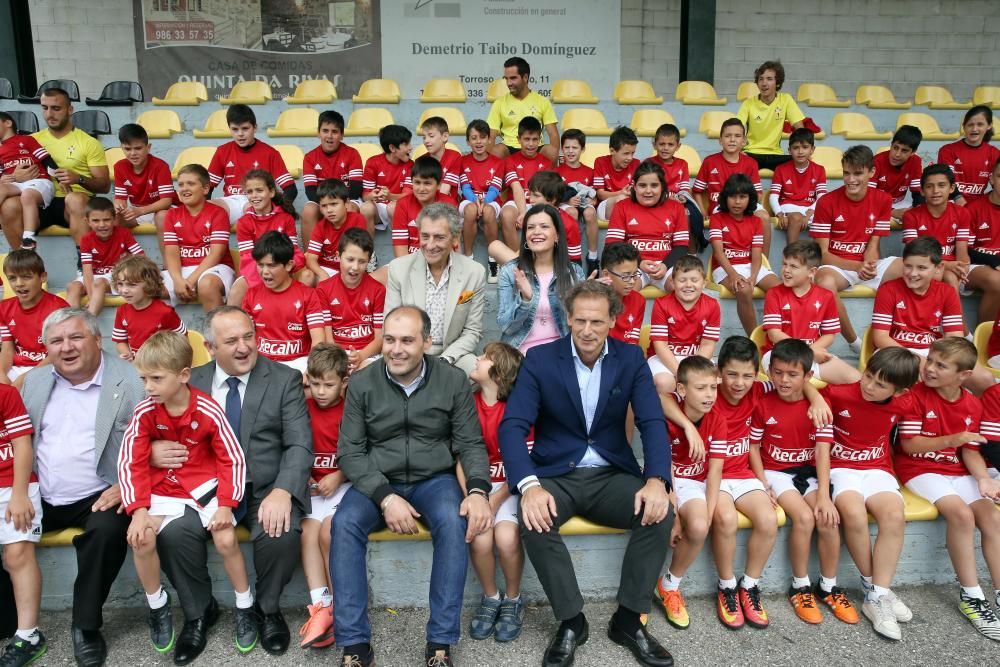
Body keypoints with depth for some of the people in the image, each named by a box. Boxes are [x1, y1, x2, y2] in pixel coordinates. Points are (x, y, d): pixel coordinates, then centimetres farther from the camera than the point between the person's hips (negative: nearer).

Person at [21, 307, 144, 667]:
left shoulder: (131, 380, -7)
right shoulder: (34, 381, 11)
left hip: (98, 498, -5)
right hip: (39, 498, 5)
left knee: (108, 529, -31)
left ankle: (86, 625, -11)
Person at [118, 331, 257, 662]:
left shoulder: (209, 411, -16)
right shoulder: (144, 413, -10)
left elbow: (233, 460, -11)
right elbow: (131, 463, -8)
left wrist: (225, 504, -19)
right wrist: (138, 509, -19)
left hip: (205, 486, -2)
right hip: (163, 489, 3)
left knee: (226, 539, -20)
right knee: (141, 539, -20)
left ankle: (245, 608, 5)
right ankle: (158, 607, 8)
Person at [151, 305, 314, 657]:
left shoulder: (284, 380, 1)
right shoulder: (190, 382, 9)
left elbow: (300, 446, -7)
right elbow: (159, 435, 11)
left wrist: (282, 491, -25)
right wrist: (152, 452, -16)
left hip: (266, 489, -2)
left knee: (283, 532, -30)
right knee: (171, 532, -25)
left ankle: (267, 608, 3)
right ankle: (198, 610, 5)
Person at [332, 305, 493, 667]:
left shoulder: (453, 380, -4)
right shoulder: (362, 383, -3)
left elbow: (471, 444, -2)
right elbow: (350, 451, -4)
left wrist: (478, 490, -21)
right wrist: (385, 497, -18)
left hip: (434, 479, 0)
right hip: (376, 481, 1)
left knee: (454, 523, -31)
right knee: (344, 523, -28)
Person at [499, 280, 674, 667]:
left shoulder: (631, 359, -1)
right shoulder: (539, 359, -8)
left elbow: (653, 423, -8)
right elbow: (512, 427, -15)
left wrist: (656, 480, -27)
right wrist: (530, 486, -33)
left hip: (612, 475, 2)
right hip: (555, 475, -2)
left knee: (660, 514, -24)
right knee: (533, 520, -32)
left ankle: (628, 620, -5)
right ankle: (570, 621, -10)